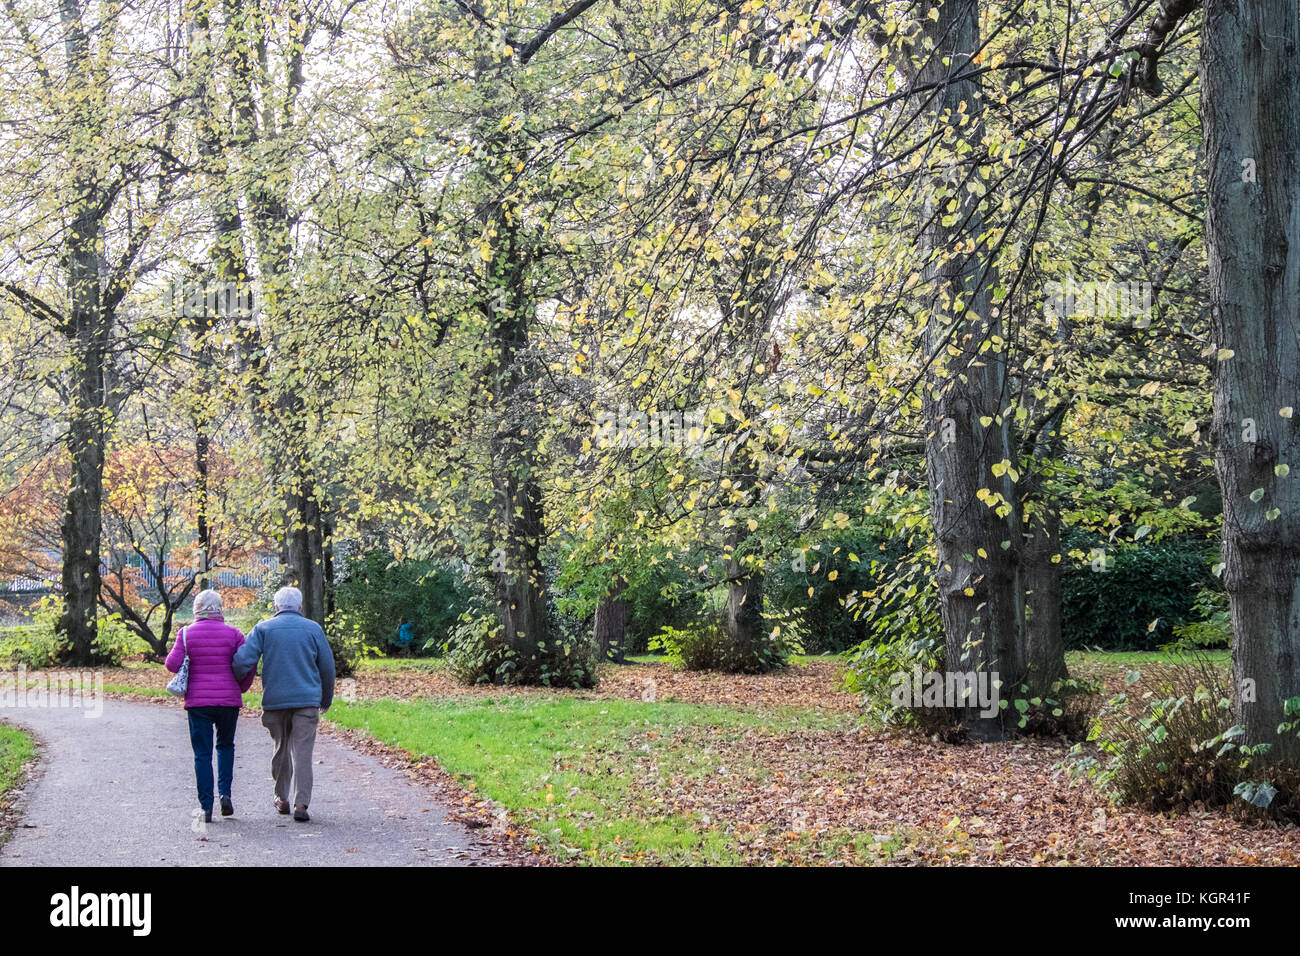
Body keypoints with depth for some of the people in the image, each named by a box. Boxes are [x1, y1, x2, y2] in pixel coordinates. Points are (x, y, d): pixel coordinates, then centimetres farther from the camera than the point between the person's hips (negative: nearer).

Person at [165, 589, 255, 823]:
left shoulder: (187, 633, -2)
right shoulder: (233, 634, -1)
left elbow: (172, 664, -7)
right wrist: (241, 688, 14)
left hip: (198, 700, -1)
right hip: (228, 699, 1)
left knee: (202, 753, 5)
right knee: (226, 745, 21)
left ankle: (206, 806, 2)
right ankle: (225, 793, 6)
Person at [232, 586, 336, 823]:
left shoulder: (263, 629, 3)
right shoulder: (313, 629, 5)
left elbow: (242, 661, -8)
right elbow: (327, 667, 9)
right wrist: (326, 700, 21)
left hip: (274, 699, 1)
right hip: (307, 699, -1)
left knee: (281, 750, 16)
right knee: (302, 752, -3)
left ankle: (282, 799, 23)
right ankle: (301, 804, -12)